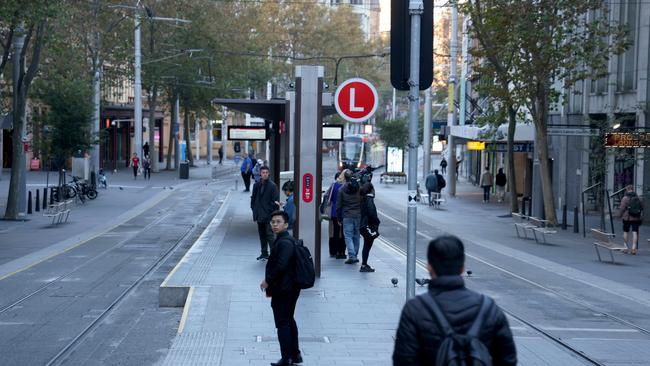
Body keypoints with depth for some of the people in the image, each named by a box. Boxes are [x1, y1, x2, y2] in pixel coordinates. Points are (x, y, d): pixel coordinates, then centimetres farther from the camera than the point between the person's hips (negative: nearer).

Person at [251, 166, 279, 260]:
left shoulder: (272, 186, -7)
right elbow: (253, 198, 17)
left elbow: (275, 200, -8)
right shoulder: (257, 185, 8)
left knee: (269, 235, -10)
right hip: (259, 215, 6)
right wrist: (254, 209, 8)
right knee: (262, 234, 14)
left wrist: (271, 211, -12)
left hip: (268, 215, -6)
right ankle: (264, 253, 23)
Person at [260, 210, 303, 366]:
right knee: (289, 321, 18)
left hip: (283, 290, -10)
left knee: (282, 324, -3)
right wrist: (271, 286, 14)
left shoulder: (284, 243, -20)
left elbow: (281, 266, -28)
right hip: (290, 288, 10)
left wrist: (267, 281, -16)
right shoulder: (283, 240, 13)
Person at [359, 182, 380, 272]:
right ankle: (364, 266, -2)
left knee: (366, 246, 16)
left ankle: (364, 264, 23)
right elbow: (372, 213, -23)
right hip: (369, 226, -9)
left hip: (364, 225, 9)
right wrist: (377, 221, -10)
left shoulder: (365, 199, 11)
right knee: (367, 246, -4)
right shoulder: (369, 199, -17)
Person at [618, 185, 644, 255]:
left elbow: (622, 209, -11)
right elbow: (642, 209, 9)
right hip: (636, 218, 3)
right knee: (635, 232, 0)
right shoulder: (639, 198, 4)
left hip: (627, 218, -3)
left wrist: (620, 215, 4)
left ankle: (625, 247, 17)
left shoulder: (625, 198, -10)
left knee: (625, 232, 11)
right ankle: (634, 248, -9)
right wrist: (641, 218, 16)